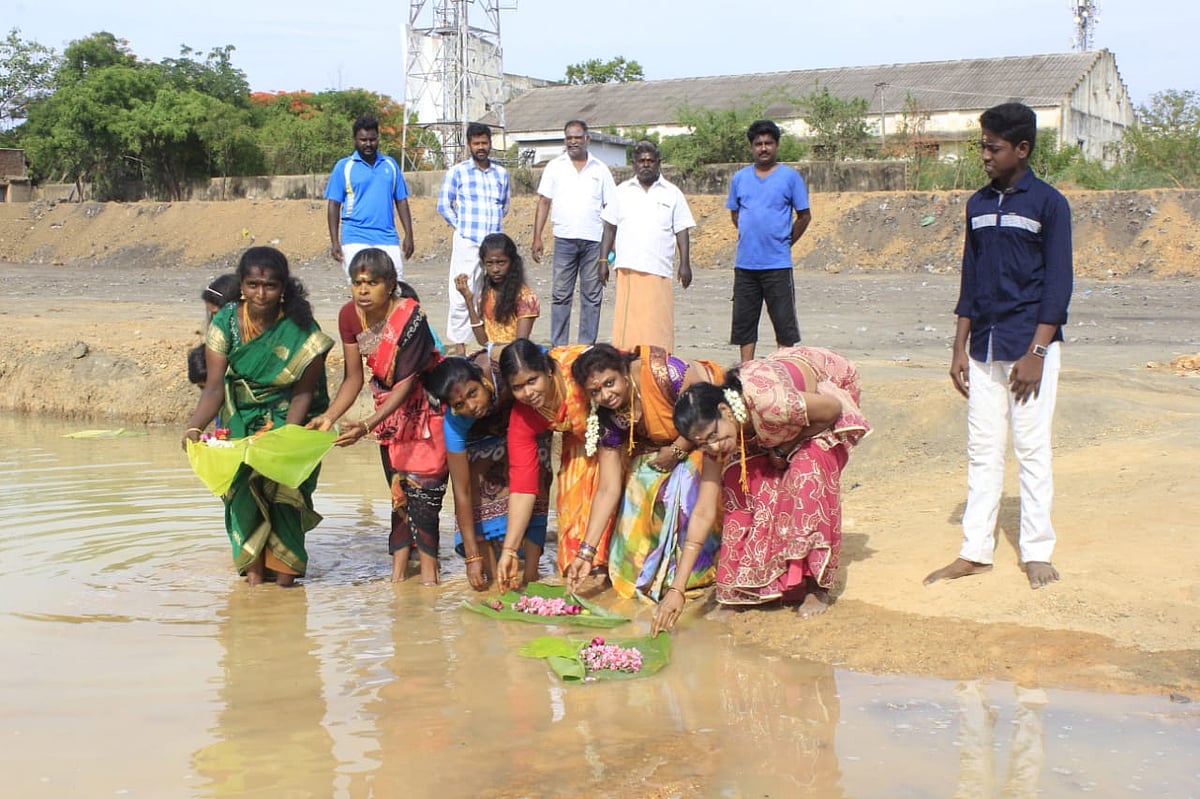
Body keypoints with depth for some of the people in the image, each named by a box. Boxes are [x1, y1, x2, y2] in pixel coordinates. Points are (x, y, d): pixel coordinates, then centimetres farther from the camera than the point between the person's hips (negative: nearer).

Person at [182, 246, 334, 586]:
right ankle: (253, 562, -1)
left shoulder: (301, 332, -16)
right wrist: (194, 427, -30)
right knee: (242, 476, -15)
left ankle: (283, 562, -2)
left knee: (283, 477, -19)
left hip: (289, 418, -2)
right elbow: (215, 386, -14)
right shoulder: (226, 321, -10)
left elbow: (302, 393, -15)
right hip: (242, 418, 2)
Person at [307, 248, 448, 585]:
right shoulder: (350, 316, -14)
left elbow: (405, 384, -30)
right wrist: (329, 416, -22)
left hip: (424, 402, -5)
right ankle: (400, 563, 15)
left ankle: (428, 562, -1)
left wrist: (367, 425, -40)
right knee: (399, 487, 9)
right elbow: (354, 378, -7)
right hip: (390, 405, 5)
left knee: (422, 483, -8)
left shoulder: (410, 318, -30)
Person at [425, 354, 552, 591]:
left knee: (535, 478, -15)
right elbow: (461, 492, -33)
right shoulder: (455, 423, -38)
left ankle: (531, 573, -10)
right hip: (481, 432, 0)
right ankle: (493, 574, -8)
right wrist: (473, 556, -32)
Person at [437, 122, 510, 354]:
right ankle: (459, 345, -1)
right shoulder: (456, 172, 2)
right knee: (462, 295, -6)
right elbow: (443, 205, 5)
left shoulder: (501, 173, 14)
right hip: (466, 242, -4)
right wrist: (461, 226, 5)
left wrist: (492, 223, 14)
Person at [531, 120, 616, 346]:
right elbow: (544, 202, 7)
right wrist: (537, 238, -1)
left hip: (594, 241, 0)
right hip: (564, 240, 0)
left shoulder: (600, 169, 8)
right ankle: (558, 346, 6)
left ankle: (587, 346, 11)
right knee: (560, 295, 1)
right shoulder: (555, 167, 8)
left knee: (592, 295, 4)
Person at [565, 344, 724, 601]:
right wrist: (586, 552, -20)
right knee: (641, 478, -18)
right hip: (665, 442, 6)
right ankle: (646, 572, 3)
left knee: (687, 479, -28)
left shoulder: (662, 372, -34)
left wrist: (678, 450, -24)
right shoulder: (608, 419, -16)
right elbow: (607, 490, -15)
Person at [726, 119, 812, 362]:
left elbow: (804, 216, 4)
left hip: (778, 263, -3)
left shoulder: (790, 176, -1)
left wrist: (785, 242, 3)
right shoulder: (740, 177, 9)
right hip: (745, 263, 4)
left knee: (784, 321, 1)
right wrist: (750, 237, 11)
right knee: (743, 321, 7)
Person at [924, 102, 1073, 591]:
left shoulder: (1048, 204, -4)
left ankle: (1037, 552, 8)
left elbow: (1058, 283, -7)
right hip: (984, 348, 5)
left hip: (1029, 347, -5)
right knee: (982, 451, 7)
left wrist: (1036, 352, -13)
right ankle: (974, 552, 11)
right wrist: (960, 347, 9)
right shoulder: (979, 204, 11)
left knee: (1032, 450, 0)